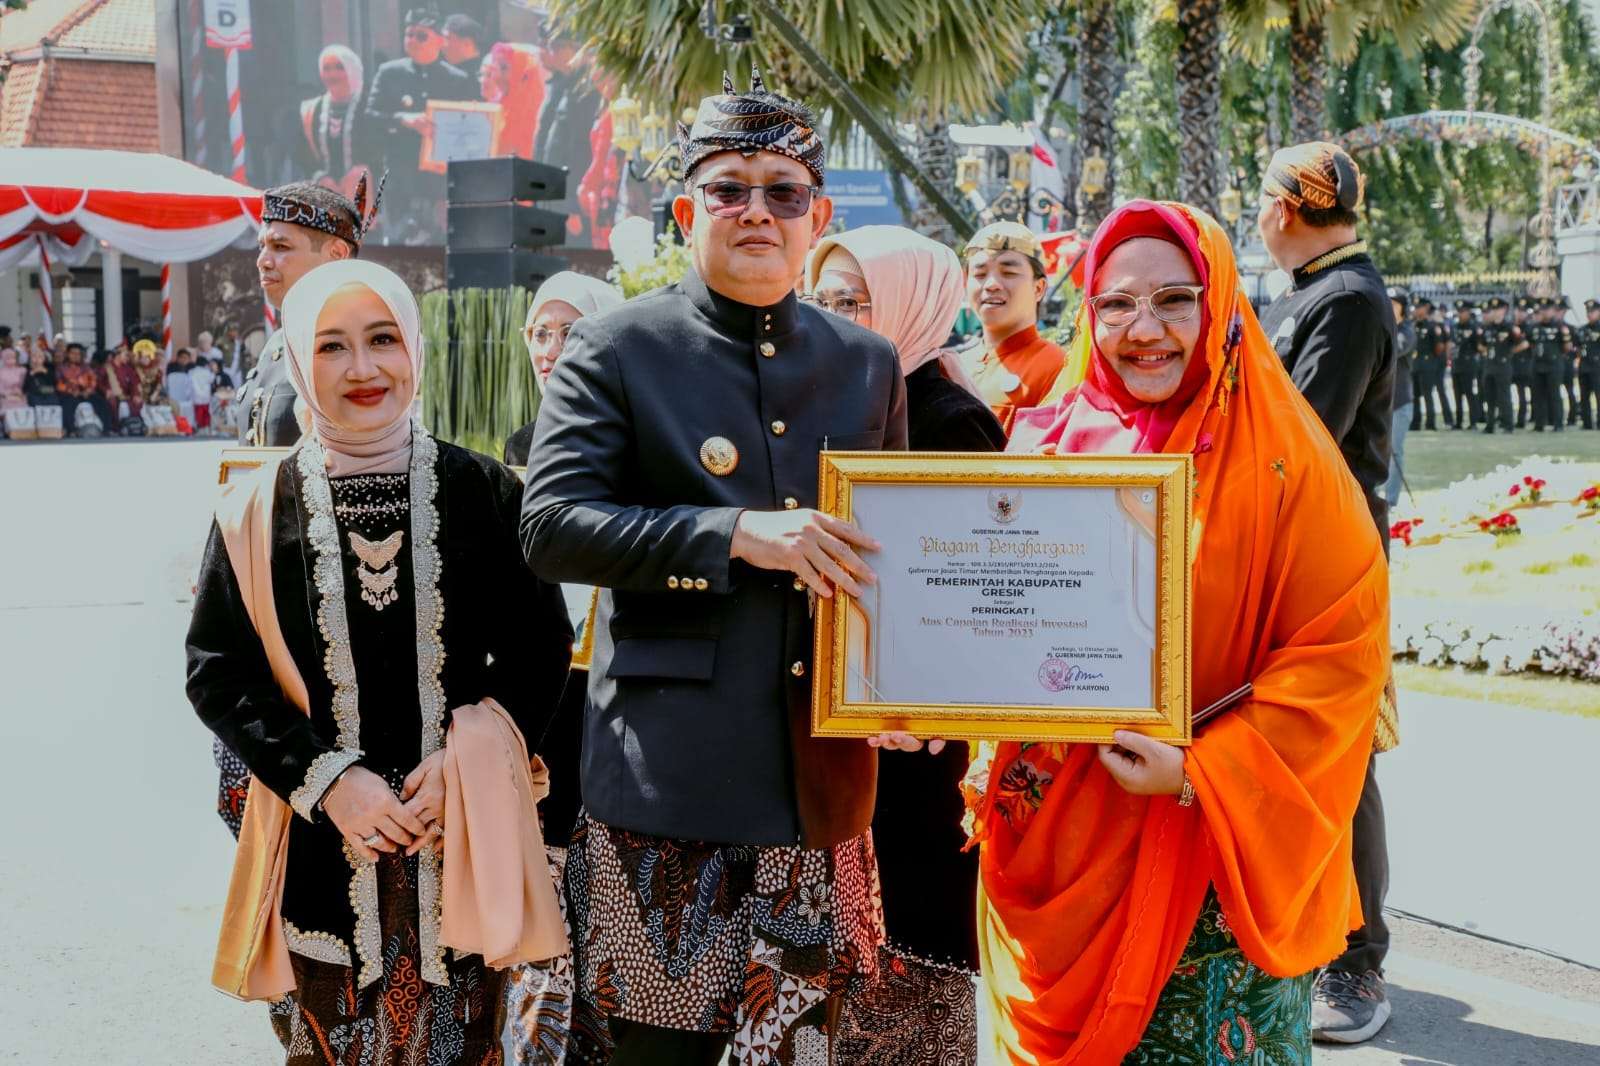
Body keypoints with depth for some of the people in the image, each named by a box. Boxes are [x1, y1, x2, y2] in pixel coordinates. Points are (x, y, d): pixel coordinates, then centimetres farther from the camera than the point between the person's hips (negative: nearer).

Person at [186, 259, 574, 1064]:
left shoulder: (483, 491, 1)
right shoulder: (257, 511, 0)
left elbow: (540, 645, 4)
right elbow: (217, 673, 1)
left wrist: (466, 756, -10)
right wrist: (326, 780, -10)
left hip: (465, 830, 0)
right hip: (323, 841, 0)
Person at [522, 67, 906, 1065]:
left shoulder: (869, 364, 12)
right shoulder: (617, 348, 0)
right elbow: (551, 526, -10)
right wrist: (736, 534, -19)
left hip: (822, 784, 4)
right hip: (664, 785, -3)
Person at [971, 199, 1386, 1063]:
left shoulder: (1280, 459, -8)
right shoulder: (1052, 442, 4)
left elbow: (1337, 652, -11)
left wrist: (1203, 773, -18)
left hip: (1214, 854, -3)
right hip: (1059, 836, 4)